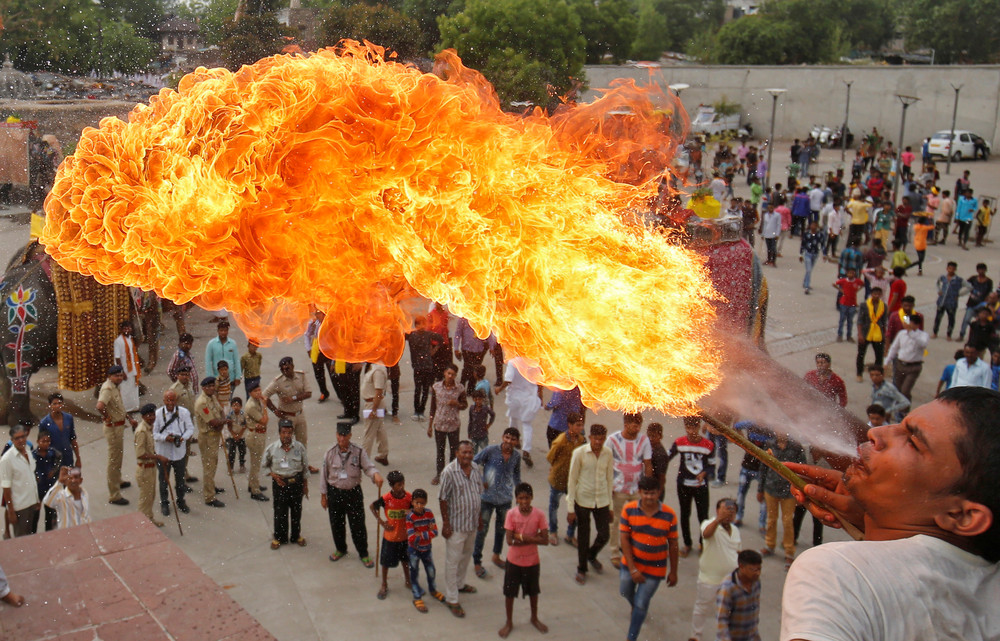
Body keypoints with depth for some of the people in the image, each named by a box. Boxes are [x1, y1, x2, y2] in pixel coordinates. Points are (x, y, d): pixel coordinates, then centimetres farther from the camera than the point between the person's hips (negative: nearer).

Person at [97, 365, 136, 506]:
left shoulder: (116, 387, 6)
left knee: (119, 456, 28)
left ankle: (118, 481, 49)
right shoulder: (107, 389, -25)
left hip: (119, 426, 10)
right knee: (114, 460, -4)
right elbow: (100, 406, -42)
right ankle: (114, 496, 2)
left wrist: (128, 417, 16)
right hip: (113, 428, -10)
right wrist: (107, 418, -26)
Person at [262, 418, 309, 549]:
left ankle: (296, 536, 31)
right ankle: (279, 537, 26)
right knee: (279, 511, 8)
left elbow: (305, 467, 3)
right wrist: (274, 475, -10)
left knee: (296, 510, 13)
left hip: (296, 482, 1)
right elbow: (264, 466, 6)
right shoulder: (271, 449, -9)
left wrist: (305, 485, 6)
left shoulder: (299, 447, -8)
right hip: (279, 483, 0)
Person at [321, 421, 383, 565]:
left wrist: (375, 474, -33)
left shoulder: (359, 452, -10)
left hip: (353, 493, -2)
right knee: (336, 524, 16)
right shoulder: (330, 453, -6)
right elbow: (324, 474, 1)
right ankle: (340, 549, 41)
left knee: (358, 525, 5)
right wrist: (323, 495, 4)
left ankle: (363, 554, 22)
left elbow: (368, 467, -8)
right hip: (334, 493, 2)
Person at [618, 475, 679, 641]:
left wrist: (673, 571, 1)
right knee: (625, 592, 22)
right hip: (631, 563, 2)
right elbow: (624, 539, -13)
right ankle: (636, 609, 58)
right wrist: (632, 569, -16)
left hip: (655, 568, -2)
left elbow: (673, 544, -5)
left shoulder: (669, 515, -15)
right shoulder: (629, 509, -15)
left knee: (641, 604, 3)